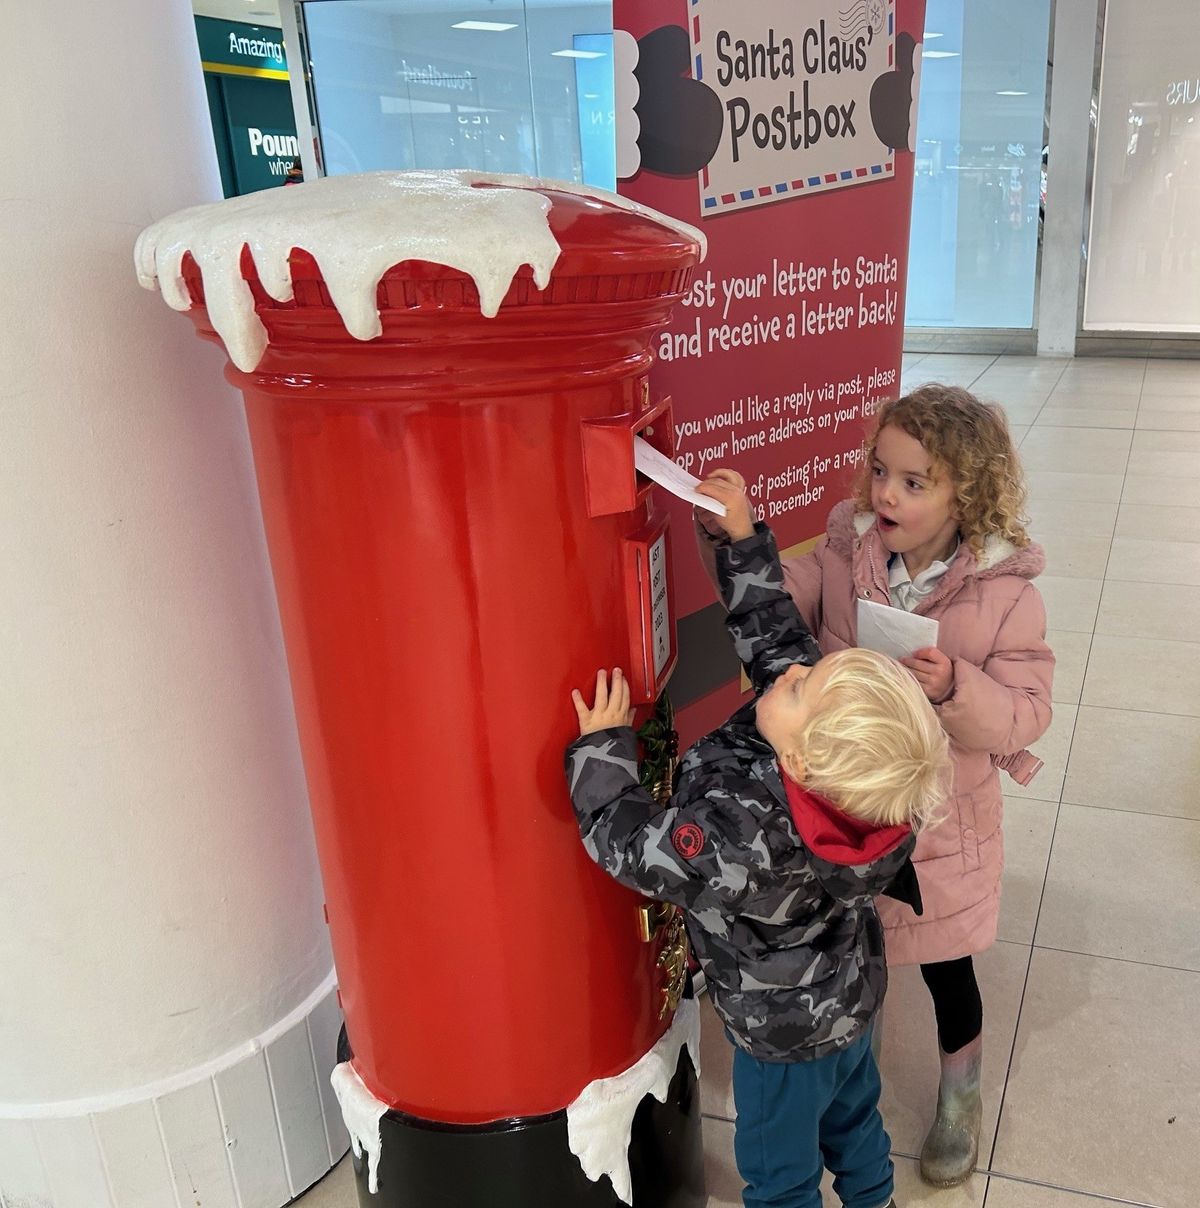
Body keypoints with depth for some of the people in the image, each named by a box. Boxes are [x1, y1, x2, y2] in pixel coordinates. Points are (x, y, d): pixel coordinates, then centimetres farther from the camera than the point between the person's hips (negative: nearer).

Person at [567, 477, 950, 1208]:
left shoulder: (739, 839, -46)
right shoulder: (843, 764, -26)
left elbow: (630, 843, -30)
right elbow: (775, 632, -14)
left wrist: (603, 746, -21)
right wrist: (743, 538, -13)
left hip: (783, 1032, -7)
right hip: (850, 994, 7)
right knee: (854, 1116, 34)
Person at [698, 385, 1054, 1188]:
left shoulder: (1006, 594, -17)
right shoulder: (844, 554, -10)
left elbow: (1024, 714, -15)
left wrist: (955, 689, -34)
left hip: (940, 824, -2)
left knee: (946, 970, 19)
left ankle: (960, 1098, 50)